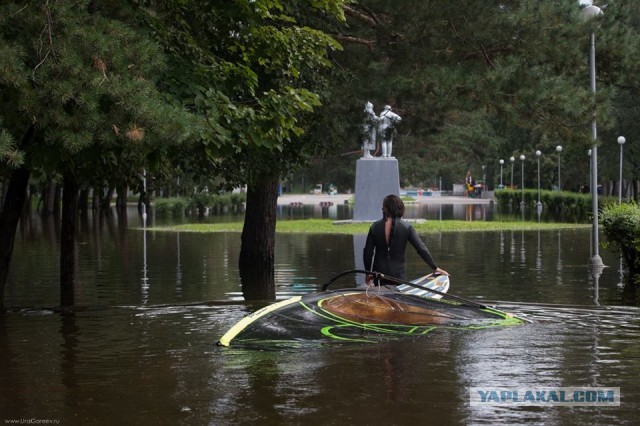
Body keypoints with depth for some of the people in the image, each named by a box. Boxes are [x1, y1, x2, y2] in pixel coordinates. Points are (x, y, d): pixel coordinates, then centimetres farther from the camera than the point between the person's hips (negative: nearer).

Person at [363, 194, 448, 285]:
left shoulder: (375, 227, -4)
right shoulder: (406, 227, -8)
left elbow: (367, 252, 0)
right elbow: (421, 249, -8)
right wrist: (435, 268, 2)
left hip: (379, 274, 1)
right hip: (398, 274, -1)